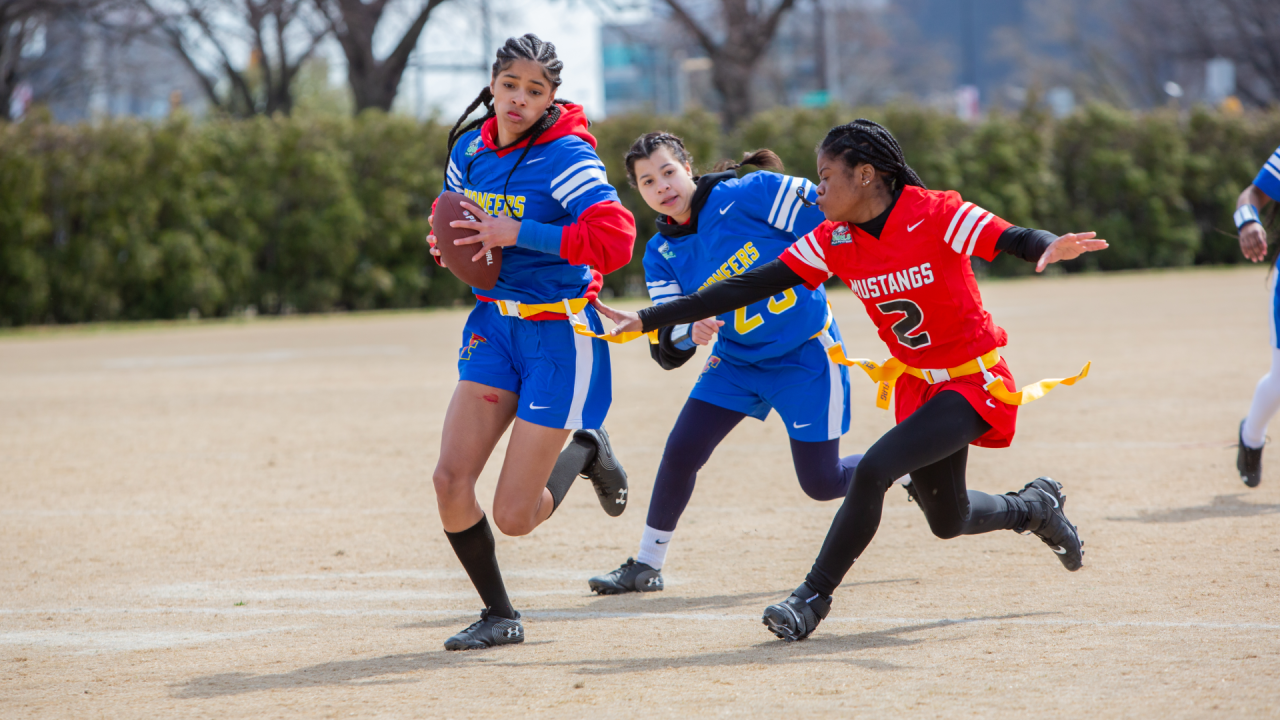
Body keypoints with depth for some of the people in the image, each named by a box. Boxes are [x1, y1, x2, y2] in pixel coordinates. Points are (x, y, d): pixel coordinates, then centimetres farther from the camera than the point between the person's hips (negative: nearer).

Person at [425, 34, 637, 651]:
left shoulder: (567, 157, -15)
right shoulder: (469, 149, 5)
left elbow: (616, 238, -28)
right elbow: (452, 221, 23)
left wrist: (519, 234, -28)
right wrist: (447, 245, -1)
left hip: (559, 333, -6)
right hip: (493, 322, 6)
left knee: (514, 517, -7)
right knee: (450, 482, -9)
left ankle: (585, 450, 26)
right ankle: (499, 617, 12)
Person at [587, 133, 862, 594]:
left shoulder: (749, 194, -20)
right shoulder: (662, 253, -4)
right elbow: (665, 350, -10)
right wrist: (687, 332, -32)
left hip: (806, 355, -5)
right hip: (737, 359, 5)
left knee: (821, 483, -1)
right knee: (681, 449, -5)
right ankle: (647, 566, 11)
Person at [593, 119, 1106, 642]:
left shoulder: (938, 215, -20)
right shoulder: (832, 242, -4)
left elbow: (1017, 241, -31)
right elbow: (748, 288, -5)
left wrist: (1048, 247, -57)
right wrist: (647, 320, -10)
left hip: (975, 384, -7)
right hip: (916, 386, 7)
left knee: (872, 470, -25)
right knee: (947, 520, 18)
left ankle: (813, 598, -10)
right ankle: (1035, 506, 48)